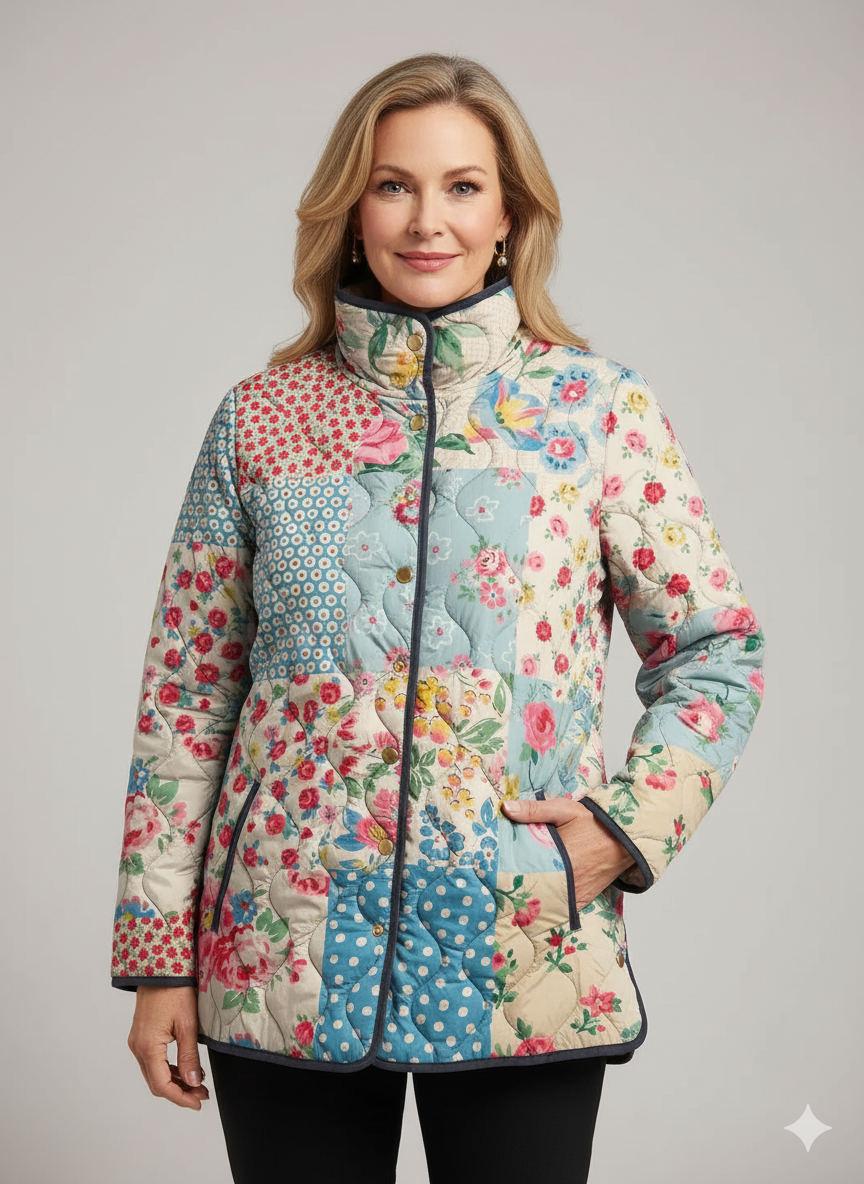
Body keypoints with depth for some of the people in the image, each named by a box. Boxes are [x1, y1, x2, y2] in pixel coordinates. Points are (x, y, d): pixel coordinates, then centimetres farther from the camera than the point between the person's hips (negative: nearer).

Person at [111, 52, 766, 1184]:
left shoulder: (601, 406, 2)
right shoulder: (258, 420, 4)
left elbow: (717, 648, 7)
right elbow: (185, 695, 6)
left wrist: (632, 823, -8)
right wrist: (159, 958, 4)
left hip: (524, 959, 0)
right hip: (285, 965, 1)